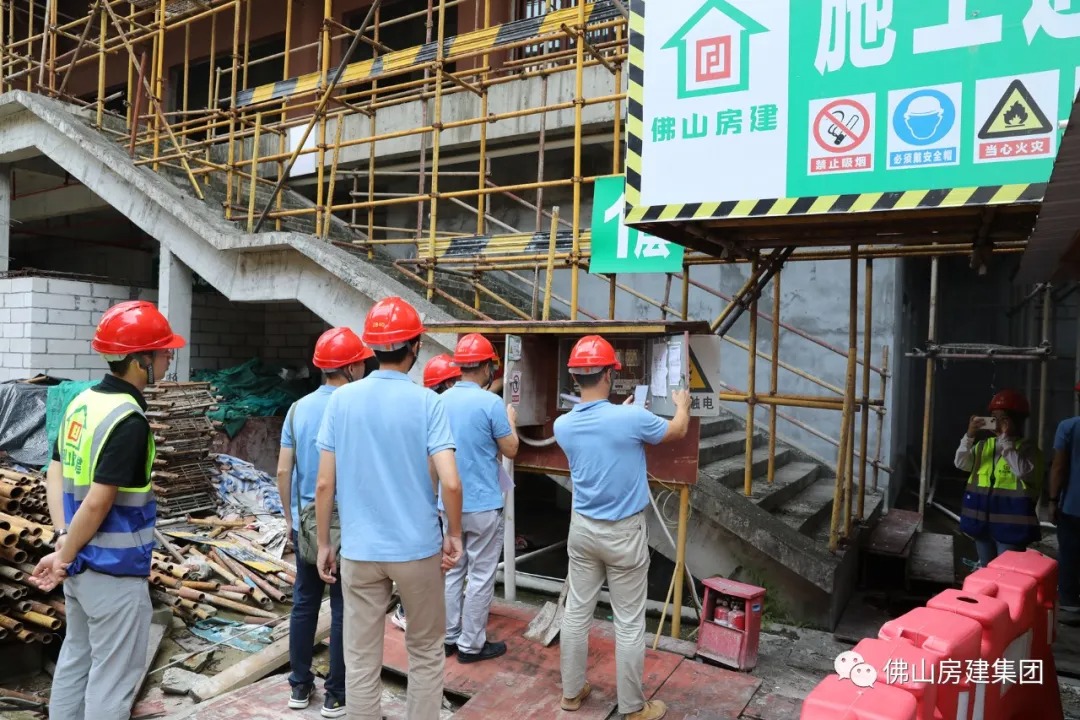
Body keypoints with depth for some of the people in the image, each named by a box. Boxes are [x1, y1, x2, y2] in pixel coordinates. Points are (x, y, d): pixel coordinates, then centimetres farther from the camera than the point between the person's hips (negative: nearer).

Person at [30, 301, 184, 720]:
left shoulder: (81, 402, 5)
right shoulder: (129, 420, -23)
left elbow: (55, 476, 8)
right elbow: (98, 503, -23)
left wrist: (64, 539, 2)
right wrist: (64, 557, -10)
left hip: (82, 562, 9)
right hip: (115, 567, -9)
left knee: (76, 658, 22)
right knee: (115, 674, 5)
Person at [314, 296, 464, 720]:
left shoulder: (341, 400, -3)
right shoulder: (426, 402, -10)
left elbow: (324, 484, -3)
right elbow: (450, 482, -17)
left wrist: (323, 544, 8)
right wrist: (455, 534, -1)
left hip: (359, 550, 2)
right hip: (418, 547, -2)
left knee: (360, 660, 13)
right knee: (425, 653, 17)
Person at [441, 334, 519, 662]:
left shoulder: (442, 401, 2)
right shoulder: (491, 403, -17)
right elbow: (510, 451, -7)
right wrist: (511, 421, 11)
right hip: (483, 504, -6)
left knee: (452, 571, 16)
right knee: (480, 576, 5)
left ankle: (448, 637, 26)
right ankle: (471, 644, 15)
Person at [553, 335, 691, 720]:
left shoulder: (563, 426, -6)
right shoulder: (631, 419, -20)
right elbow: (677, 431, 1)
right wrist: (682, 405, 21)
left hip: (582, 529, 5)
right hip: (624, 533, -4)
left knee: (576, 613, 15)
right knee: (629, 623, 8)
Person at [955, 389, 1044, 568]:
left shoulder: (1027, 447, -5)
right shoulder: (984, 445, 9)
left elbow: (1023, 471, -22)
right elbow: (960, 464, -1)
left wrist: (1006, 440, -20)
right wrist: (969, 436, -12)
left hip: (1010, 521, -5)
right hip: (982, 518, 5)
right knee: (985, 570, 17)